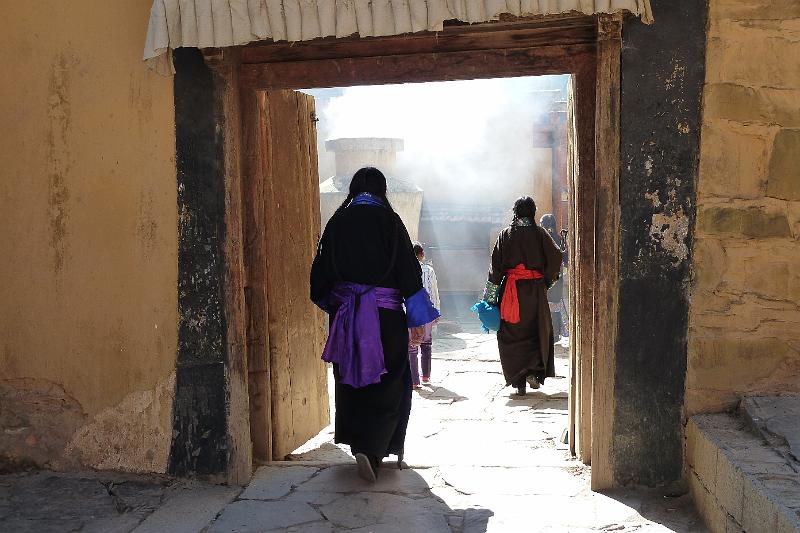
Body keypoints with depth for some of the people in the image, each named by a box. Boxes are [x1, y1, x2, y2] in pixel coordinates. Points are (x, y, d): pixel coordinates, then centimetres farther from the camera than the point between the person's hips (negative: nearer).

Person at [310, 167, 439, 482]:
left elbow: (321, 268, 8)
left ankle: (359, 443, 25)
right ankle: (371, 448, -11)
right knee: (389, 382, 3)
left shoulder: (337, 221, 3)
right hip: (384, 312, -3)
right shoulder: (388, 220, -6)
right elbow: (408, 268, -9)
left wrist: (329, 302, 25)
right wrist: (418, 318, -5)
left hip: (344, 311, 4)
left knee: (352, 379, 15)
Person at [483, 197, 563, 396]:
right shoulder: (539, 233, 0)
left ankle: (519, 381, 3)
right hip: (535, 289, 0)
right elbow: (556, 257, -8)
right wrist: (547, 280, 7)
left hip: (512, 289, 0)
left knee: (512, 333, 7)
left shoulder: (506, 234, 0)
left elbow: (496, 264, -4)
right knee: (539, 331, 15)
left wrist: (490, 295, -2)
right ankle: (534, 371, -3)